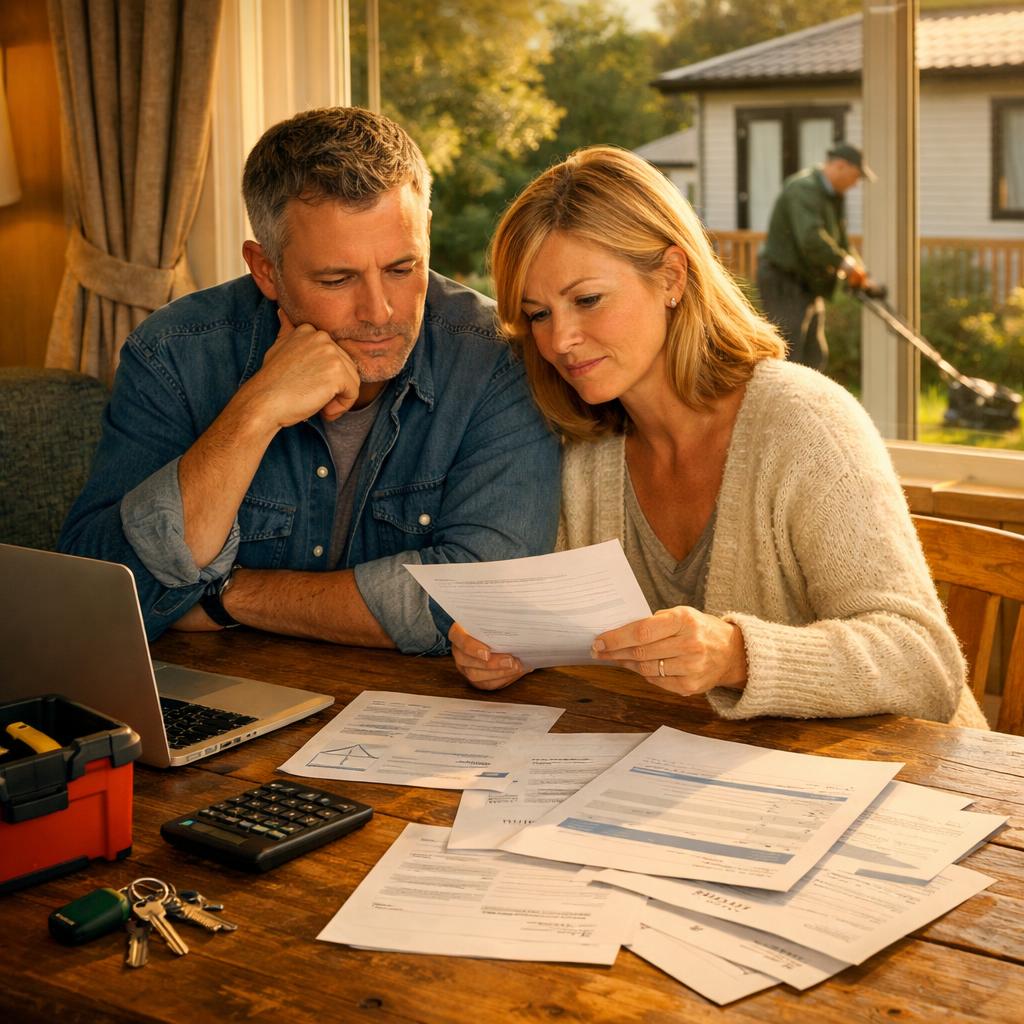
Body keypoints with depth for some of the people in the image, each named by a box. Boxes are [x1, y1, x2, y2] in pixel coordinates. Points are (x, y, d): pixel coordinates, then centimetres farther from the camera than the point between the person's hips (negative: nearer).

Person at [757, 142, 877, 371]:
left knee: (815, 357, 13)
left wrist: (860, 274, 9)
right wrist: (843, 262, -21)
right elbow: (811, 239, -32)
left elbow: (841, 239, 22)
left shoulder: (833, 195, 14)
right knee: (787, 355, -14)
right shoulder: (803, 189, -19)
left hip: (808, 283, 11)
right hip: (784, 282, -10)